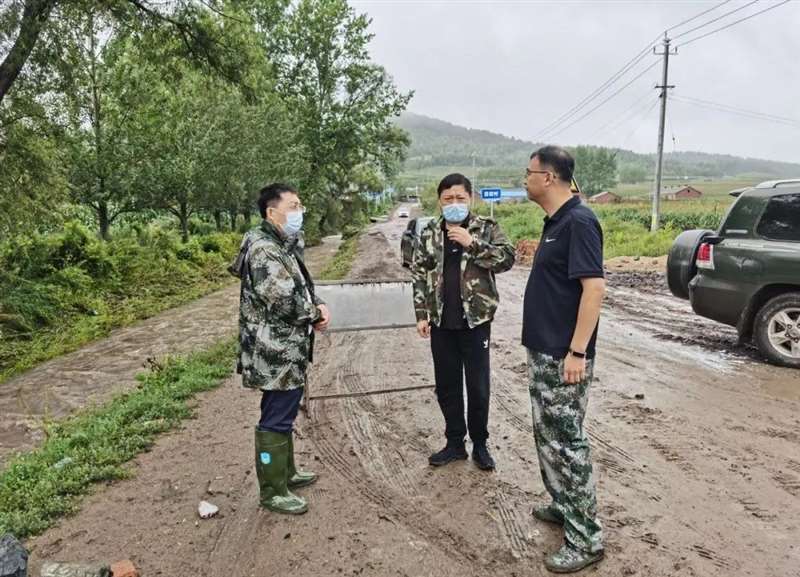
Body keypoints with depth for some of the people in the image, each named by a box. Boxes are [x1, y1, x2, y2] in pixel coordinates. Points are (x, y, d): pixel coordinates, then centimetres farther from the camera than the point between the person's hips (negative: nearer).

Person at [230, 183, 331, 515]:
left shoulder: (285, 245, 13)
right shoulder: (264, 249, -19)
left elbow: (302, 288, 20)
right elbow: (283, 301, -27)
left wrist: (317, 306, -2)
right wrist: (316, 314, -11)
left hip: (288, 351, 10)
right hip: (276, 355, -10)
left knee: (285, 414, 21)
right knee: (275, 420, 1)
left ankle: (286, 473, 36)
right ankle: (272, 491, 13)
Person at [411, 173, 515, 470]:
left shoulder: (486, 228, -2)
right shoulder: (429, 233, 5)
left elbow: (507, 258, -14)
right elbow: (419, 275, 6)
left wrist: (472, 242, -22)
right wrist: (422, 315, 1)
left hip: (476, 320, -3)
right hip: (441, 322, 3)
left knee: (478, 386, 5)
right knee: (446, 385, 11)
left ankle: (480, 444, 24)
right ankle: (455, 442, 27)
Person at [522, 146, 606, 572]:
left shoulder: (578, 221, -17)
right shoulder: (555, 221, 12)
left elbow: (594, 287, -24)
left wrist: (577, 351, -25)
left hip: (563, 356, -10)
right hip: (543, 350, 10)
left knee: (567, 442, -2)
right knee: (548, 436, 19)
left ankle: (586, 538, 11)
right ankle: (563, 505, 35)